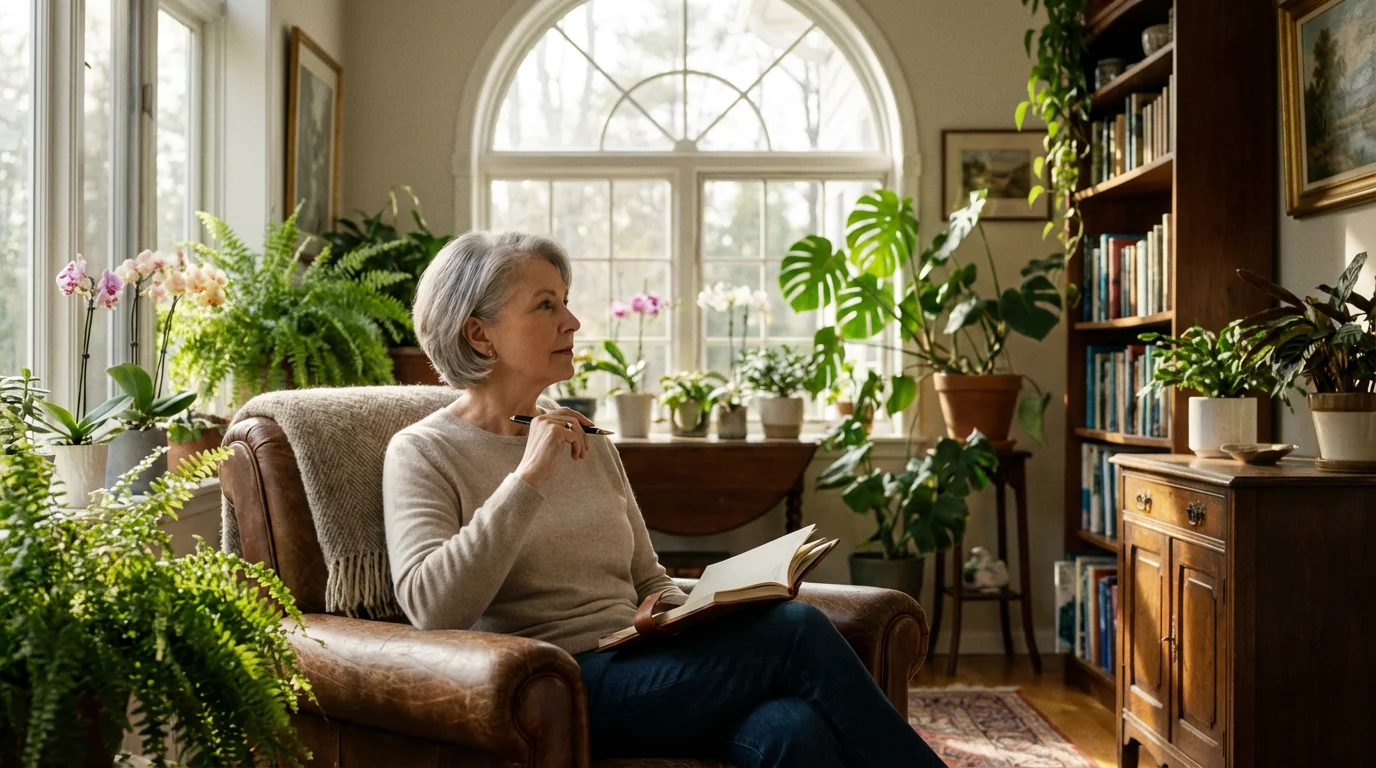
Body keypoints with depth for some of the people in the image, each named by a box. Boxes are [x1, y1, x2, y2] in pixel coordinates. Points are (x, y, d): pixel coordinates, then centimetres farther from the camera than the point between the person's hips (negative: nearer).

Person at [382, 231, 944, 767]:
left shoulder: (586, 440, 18)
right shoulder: (423, 453, 0)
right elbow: (431, 608, -17)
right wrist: (528, 477, -20)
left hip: (641, 670, 6)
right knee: (798, 631, -23)